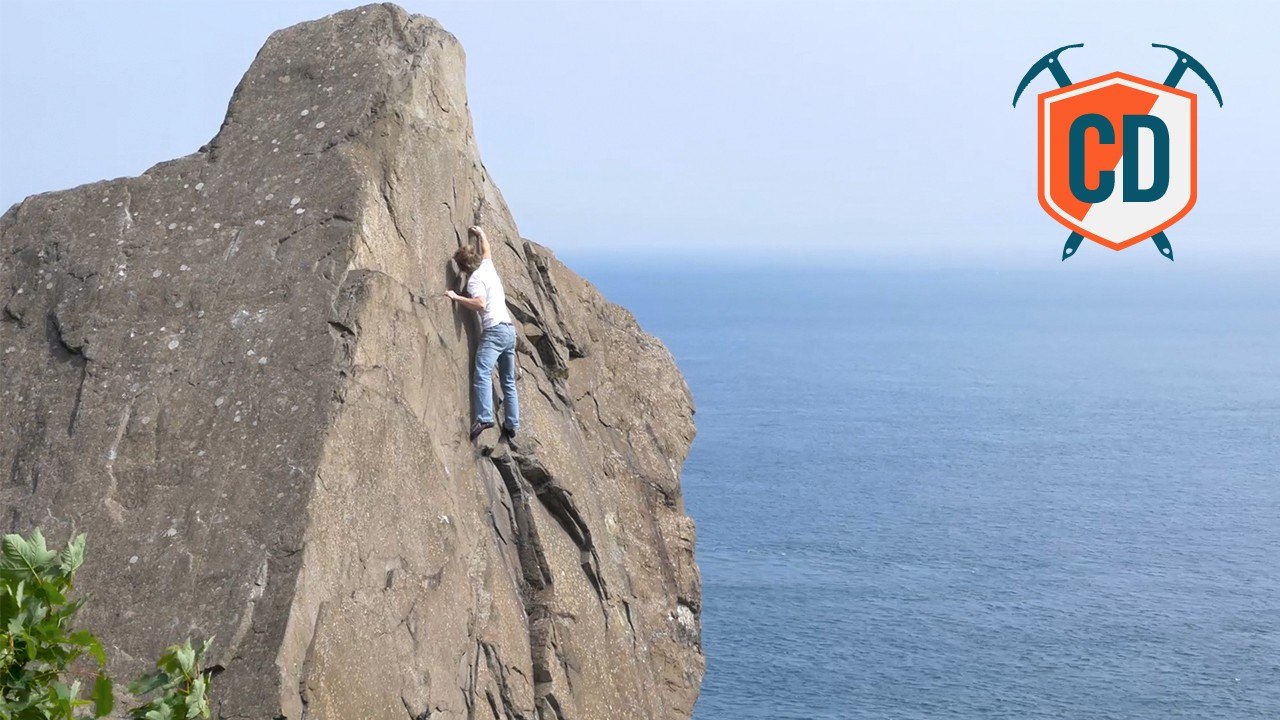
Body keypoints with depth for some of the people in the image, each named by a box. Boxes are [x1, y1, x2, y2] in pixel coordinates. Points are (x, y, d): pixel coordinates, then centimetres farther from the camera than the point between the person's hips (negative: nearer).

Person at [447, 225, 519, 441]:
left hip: (494, 330, -9)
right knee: (509, 381, 13)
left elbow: (480, 304, -21)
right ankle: (512, 425, 12)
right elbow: (486, 252, 40)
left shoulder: (475, 279, -6)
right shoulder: (488, 267, 17)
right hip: (510, 329, 9)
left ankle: (484, 418, -39)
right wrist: (482, 234, 54)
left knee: (482, 372, -23)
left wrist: (456, 297, -13)